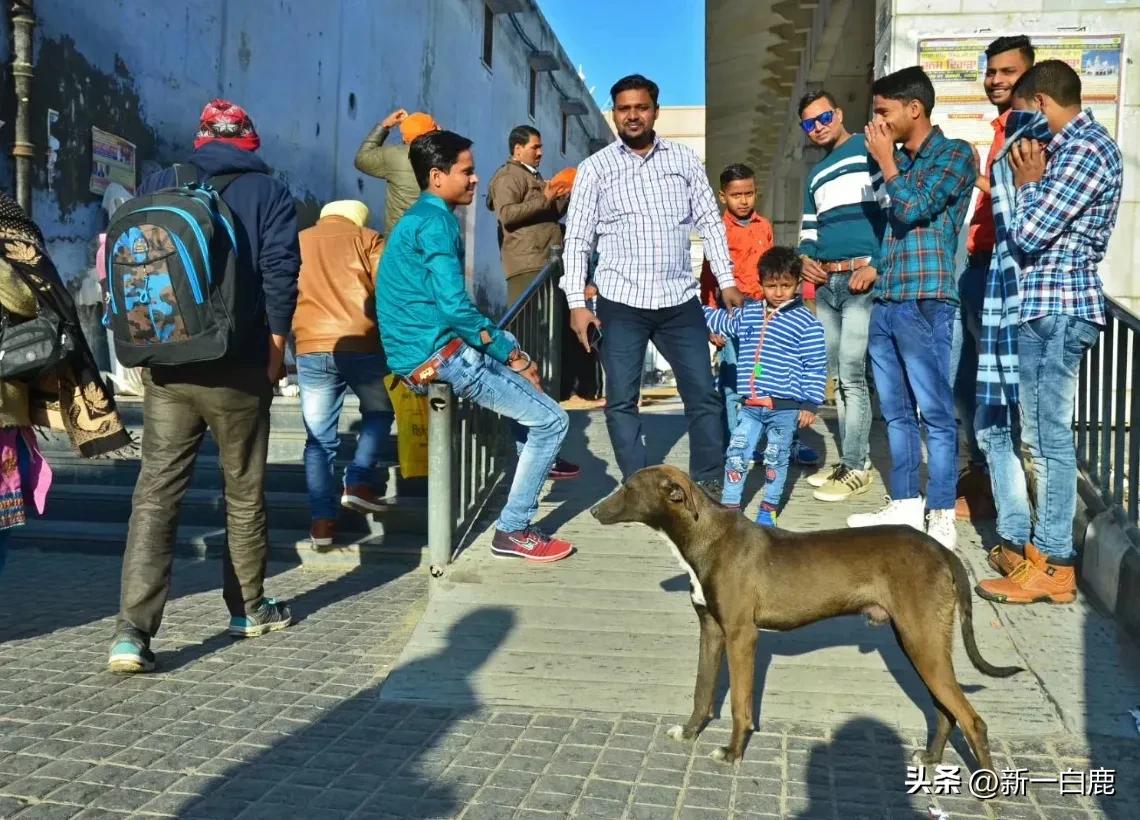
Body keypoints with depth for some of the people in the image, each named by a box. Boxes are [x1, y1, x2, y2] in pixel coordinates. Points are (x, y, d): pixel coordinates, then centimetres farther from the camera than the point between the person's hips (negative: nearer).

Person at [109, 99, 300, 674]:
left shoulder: (157, 186, 12)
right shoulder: (269, 193, 2)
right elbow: (279, 277, -8)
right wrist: (274, 350, -2)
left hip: (165, 367, 3)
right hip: (237, 369, -2)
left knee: (155, 494, 1)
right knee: (244, 492, 12)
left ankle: (132, 631, -8)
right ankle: (249, 608, 26)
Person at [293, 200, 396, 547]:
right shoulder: (366, 239, 10)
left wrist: (283, 346, 27)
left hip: (311, 350, 2)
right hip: (362, 345, -2)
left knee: (319, 439, 9)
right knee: (379, 413, 21)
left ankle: (322, 520, 6)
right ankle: (357, 483, 6)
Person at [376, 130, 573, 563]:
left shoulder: (420, 218, 16)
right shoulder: (436, 222, -15)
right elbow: (455, 308, -24)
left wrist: (507, 348, 16)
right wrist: (509, 354, -12)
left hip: (422, 349, 10)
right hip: (440, 357, -10)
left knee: (512, 348, 34)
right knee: (552, 421, -4)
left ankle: (534, 461, 39)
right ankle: (512, 531, 1)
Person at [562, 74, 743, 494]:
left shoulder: (684, 159, 7)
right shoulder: (595, 168, 1)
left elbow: (710, 221, 12)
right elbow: (577, 239, 0)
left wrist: (726, 281, 5)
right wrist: (577, 303, -8)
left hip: (680, 299, 2)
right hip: (621, 302, -2)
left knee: (704, 393, 5)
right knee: (621, 401, 1)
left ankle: (709, 482, 20)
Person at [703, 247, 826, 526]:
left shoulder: (806, 322, -6)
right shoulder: (748, 312, 8)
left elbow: (815, 367, -6)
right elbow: (722, 321, 28)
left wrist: (810, 403, -9)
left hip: (785, 406, -4)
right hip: (750, 404, 4)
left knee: (776, 458, 9)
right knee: (736, 453, 3)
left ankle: (769, 508, 24)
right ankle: (729, 506, 12)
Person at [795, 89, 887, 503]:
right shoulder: (815, 175, 24)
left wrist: (877, 265, -15)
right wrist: (805, 259, 5)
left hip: (862, 280, -7)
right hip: (826, 283, 8)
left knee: (852, 373, -10)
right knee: (838, 374, 9)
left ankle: (856, 468, -2)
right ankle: (853, 459, 17)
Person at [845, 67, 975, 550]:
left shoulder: (955, 154, -2)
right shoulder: (896, 160, 19)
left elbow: (912, 210, -14)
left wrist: (886, 161, -3)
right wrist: (873, 265, 11)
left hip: (925, 303, -8)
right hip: (884, 302, 8)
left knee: (936, 413, -5)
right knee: (896, 413, 11)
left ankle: (941, 521, -1)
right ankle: (905, 507, 20)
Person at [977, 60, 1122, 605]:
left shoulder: (1084, 150, -13)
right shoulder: (1074, 145, 19)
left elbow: (1029, 234, -16)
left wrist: (1026, 183, -2)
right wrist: (1031, 182, 10)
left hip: (1057, 306, -10)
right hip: (1047, 304, 10)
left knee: (1048, 436, -7)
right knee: (1041, 434, 14)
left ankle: (1053, 565, 0)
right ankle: (1046, 546, 23)